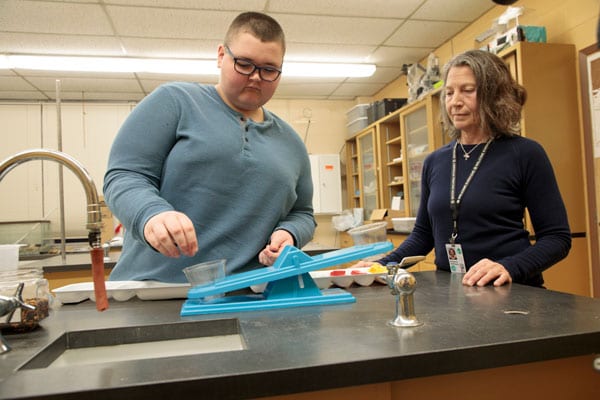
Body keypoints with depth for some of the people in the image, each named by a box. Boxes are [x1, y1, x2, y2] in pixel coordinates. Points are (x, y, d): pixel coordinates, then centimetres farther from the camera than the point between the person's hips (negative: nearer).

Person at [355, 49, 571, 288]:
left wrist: (509, 268, -20)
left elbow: (557, 237, -3)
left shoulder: (524, 154, -4)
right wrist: (383, 266, 1)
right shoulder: (435, 161, 8)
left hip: (512, 294, -3)